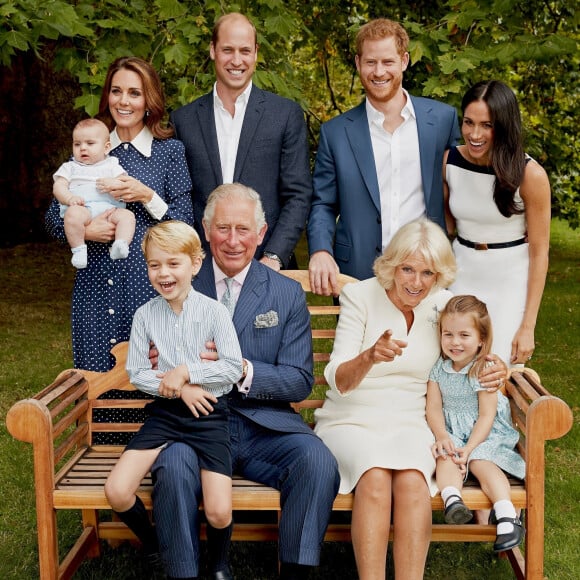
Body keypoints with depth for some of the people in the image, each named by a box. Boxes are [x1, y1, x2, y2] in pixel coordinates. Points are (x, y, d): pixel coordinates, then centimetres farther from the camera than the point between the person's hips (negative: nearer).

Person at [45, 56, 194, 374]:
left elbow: (185, 224, -2)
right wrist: (84, 230, -10)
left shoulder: (170, 150, 2)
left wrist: (147, 196, -15)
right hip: (95, 287, 3)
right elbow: (53, 219, 9)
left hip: (149, 285, -2)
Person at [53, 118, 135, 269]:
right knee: (73, 214, -36)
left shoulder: (111, 166, 25)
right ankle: (79, 250, -31)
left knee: (127, 215, -29)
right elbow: (58, 186, 11)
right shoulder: (70, 167, 26)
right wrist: (69, 198, -12)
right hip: (82, 208, -1)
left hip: (109, 208, 1)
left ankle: (120, 246, -44)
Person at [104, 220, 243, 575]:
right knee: (117, 492, -15)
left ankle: (219, 563, 21)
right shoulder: (146, 315, 2)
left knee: (219, 512, -17)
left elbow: (234, 368, -9)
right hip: (165, 412, 3)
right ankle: (155, 548, 17)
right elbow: (136, 373, 4)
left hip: (208, 413, -2)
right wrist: (178, 388, -10)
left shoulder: (214, 311, -6)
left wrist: (185, 372, -14)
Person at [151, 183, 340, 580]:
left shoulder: (288, 294, 8)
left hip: (263, 427, 1)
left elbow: (300, 381, 2)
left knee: (318, 460, -27)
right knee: (174, 465, -32)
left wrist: (243, 370, -16)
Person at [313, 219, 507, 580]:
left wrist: (498, 369, -6)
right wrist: (369, 357, -36)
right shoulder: (360, 296, -5)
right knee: (375, 478, -34)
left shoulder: (445, 305, 4)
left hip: (410, 424, 2)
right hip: (351, 421, -2)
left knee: (412, 480, -32)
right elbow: (338, 381, -12)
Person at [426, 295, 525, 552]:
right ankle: (451, 499, -53)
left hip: (485, 433, -3)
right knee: (446, 457, -28)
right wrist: (441, 435, -21)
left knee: (481, 461, -29)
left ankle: (507, 515, -43)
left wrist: (469, 448, -24)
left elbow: (486, 416, -13)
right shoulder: (438, 368, 1)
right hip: (451, 431, 3)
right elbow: (433, 407, -2)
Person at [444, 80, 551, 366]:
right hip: (461, 277, 3)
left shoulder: (530, 175, -17)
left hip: (510, 284, -3)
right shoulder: (449, 161, -7)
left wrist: (527, 327, -12)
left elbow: (539, 252, -12)